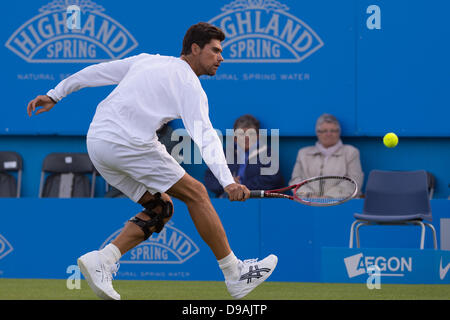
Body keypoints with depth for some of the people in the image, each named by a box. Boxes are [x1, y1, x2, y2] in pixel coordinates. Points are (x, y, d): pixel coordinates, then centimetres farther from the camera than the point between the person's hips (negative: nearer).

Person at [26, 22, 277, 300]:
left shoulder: (147, 60, 21)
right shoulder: (189, 86, -1)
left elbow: (96, 71, 24)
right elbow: (205, 136, -16)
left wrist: (55, 95, 32)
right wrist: (228, 181, -25)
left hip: (96, 141, 8)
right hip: (128, 142, -8)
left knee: (161, 208, 14)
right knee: (196, 193, -1)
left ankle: (102, 260, -2)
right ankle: (235, 275, -1)